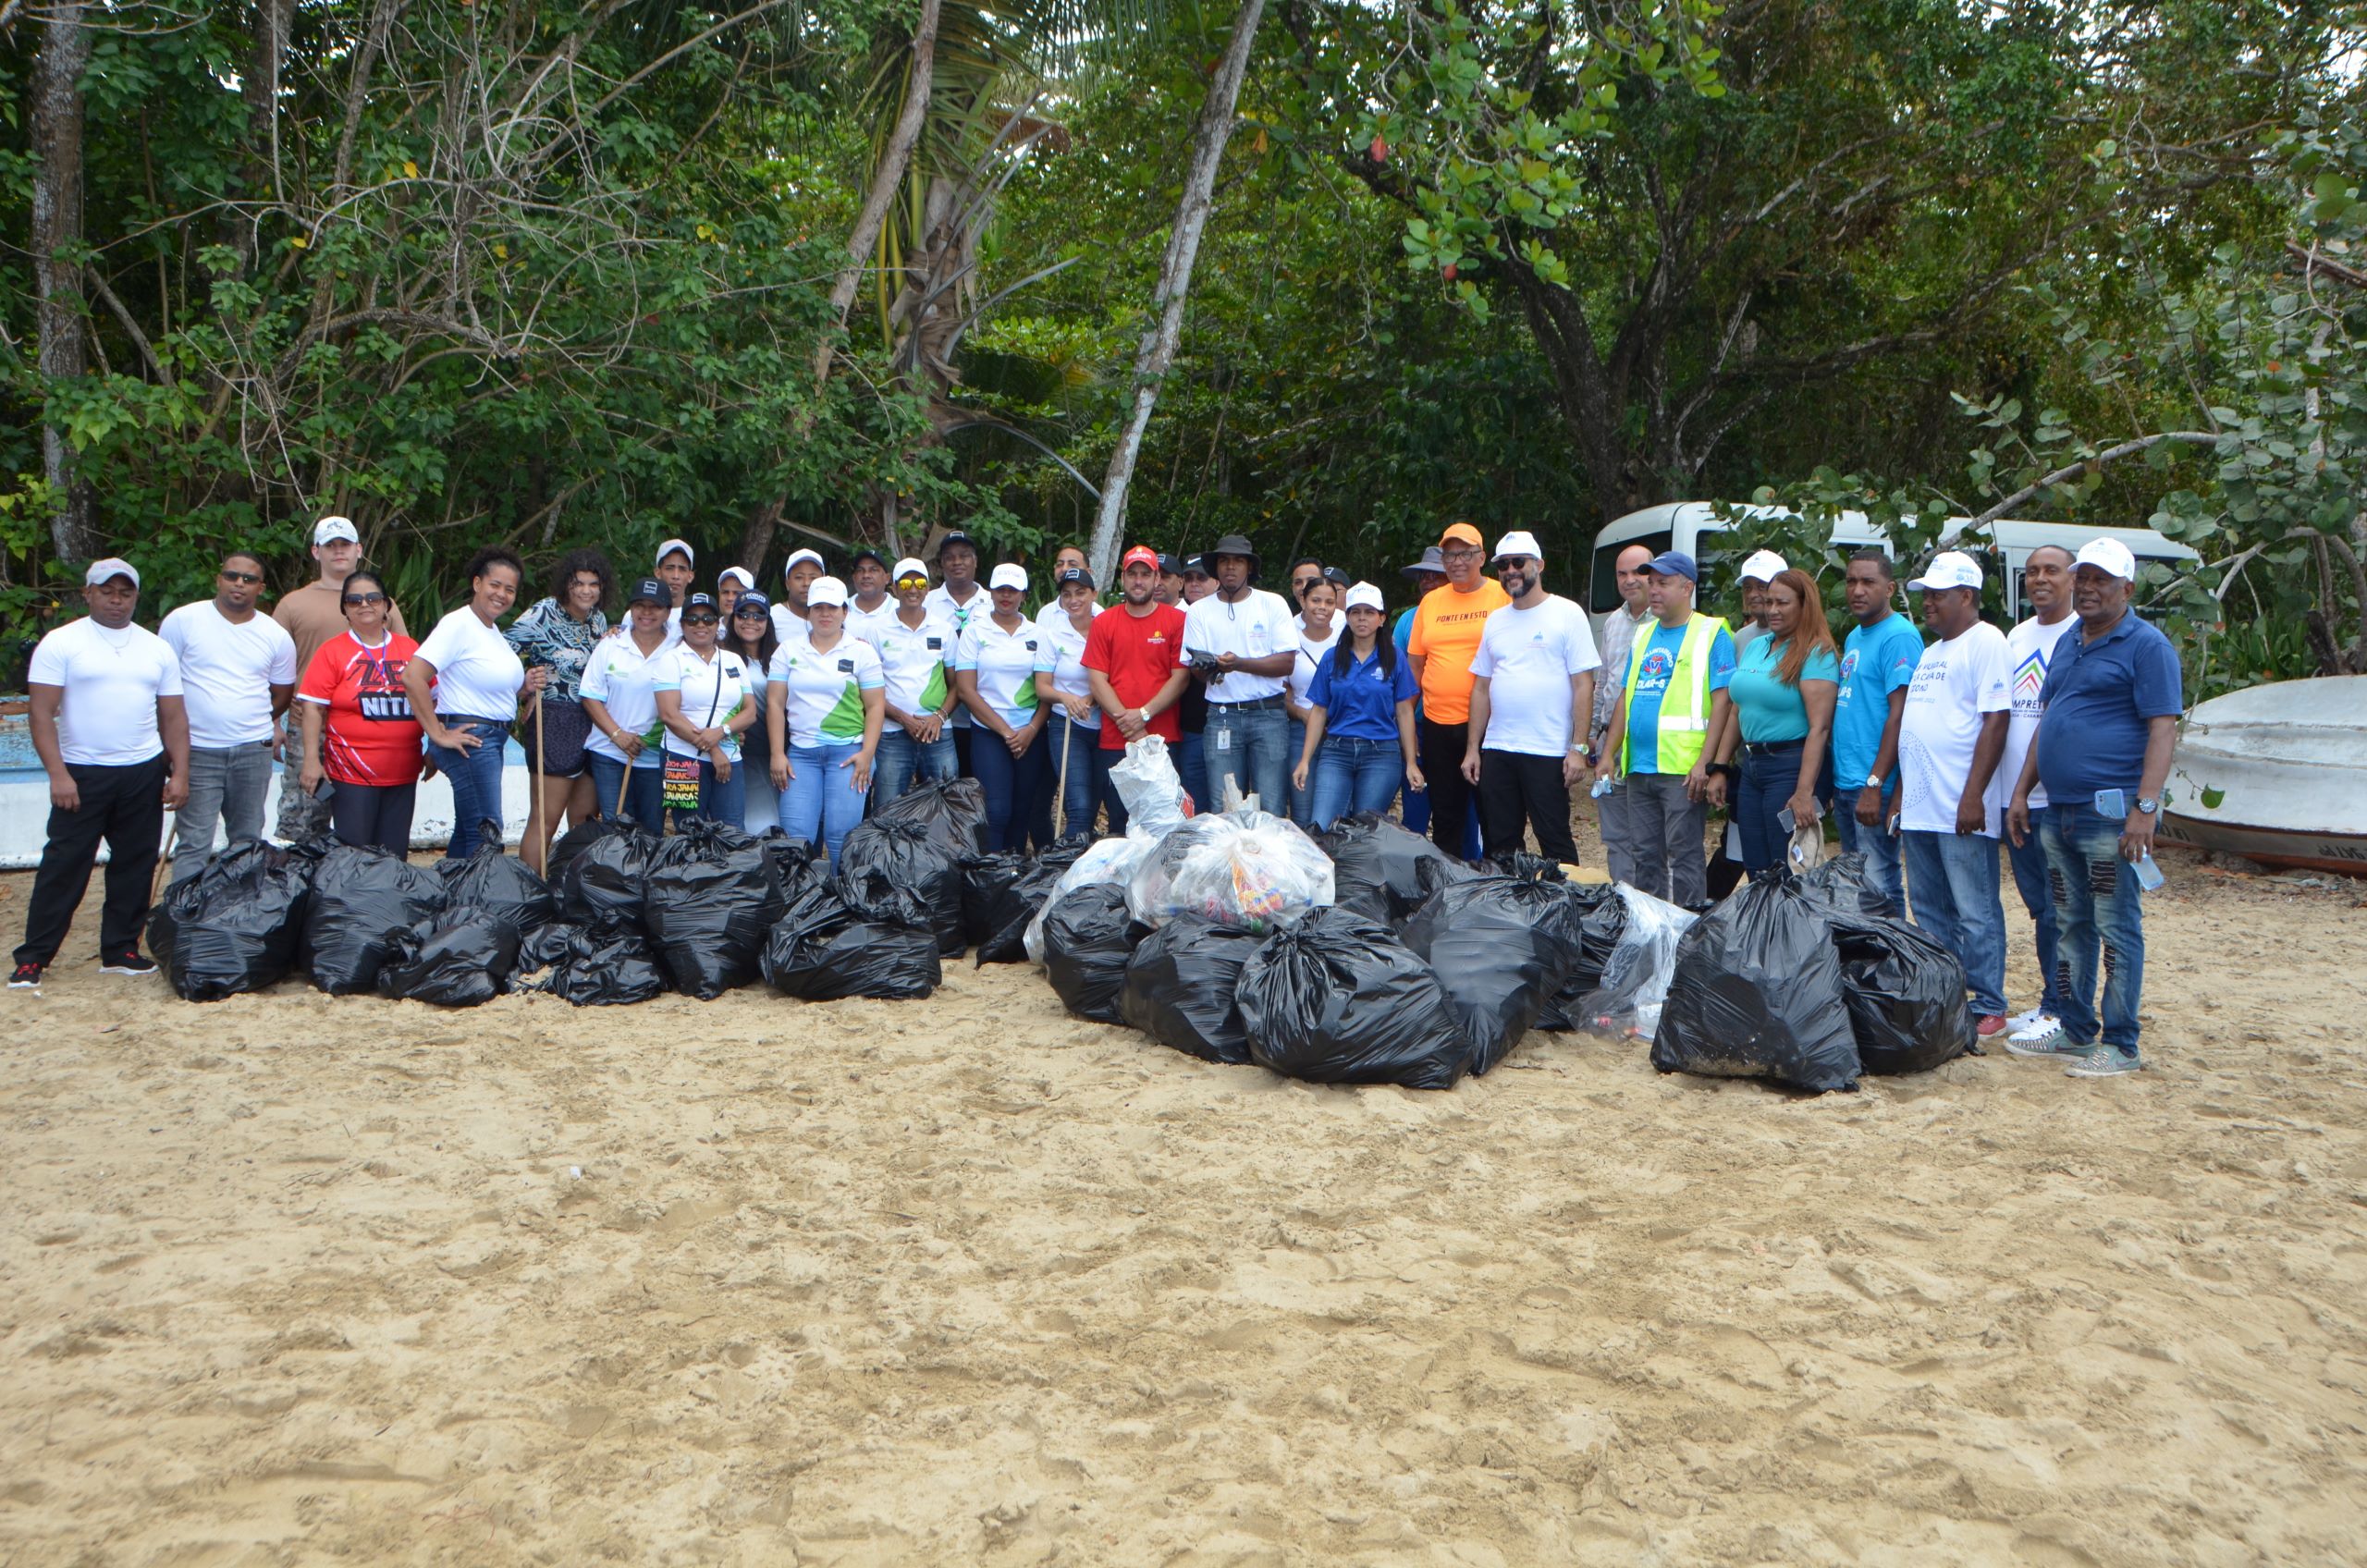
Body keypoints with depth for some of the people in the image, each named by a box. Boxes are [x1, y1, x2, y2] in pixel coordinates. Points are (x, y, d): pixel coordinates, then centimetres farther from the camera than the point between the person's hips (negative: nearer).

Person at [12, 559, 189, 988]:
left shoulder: (156, 648, 10)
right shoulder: (61, 643, -2)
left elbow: (173, 716, 11)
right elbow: (42, 713, -6)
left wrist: (180, 773, 2)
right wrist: (57, 774, -15)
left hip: (144, 774, 4)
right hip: (82, 774, -4)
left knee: (135, 866, 7)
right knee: (63, 867, -3)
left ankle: (121, 950, 17)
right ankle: (32, 959, 3)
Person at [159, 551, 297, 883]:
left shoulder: (276, 636, 7)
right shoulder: (183, 621, -1)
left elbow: (283, 693, 18)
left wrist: (262, 725, 11)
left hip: (254, 751, 3)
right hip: (197, 751, -3)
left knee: (248, 841, 11)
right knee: (194, 843, -6)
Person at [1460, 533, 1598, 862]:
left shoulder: (1567, 614, -2)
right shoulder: (1494, 621, 15)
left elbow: (1583, 685, -6)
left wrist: (1579, 747, -13)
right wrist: (1472, 748, 11)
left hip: (1548, 752, -6)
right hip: (1496, 751, 6)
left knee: (1555, 843, -1)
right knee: (1500, 846, 9)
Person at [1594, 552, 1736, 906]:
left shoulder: (1711, 633, -4)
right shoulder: (1643, 635, 18)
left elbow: (1722, 701, -10)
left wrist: (1704, 762, -18)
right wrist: (1608, 754, 13)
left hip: (1683, 770, -7)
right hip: (1639, 767, 7)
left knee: (1684, 856, -4)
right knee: (1646, 855, 11)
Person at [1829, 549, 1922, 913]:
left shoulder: (1899, 636, -11)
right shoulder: (1854, 637, 17)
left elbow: (1900, 716, -18)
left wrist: (1875, 784, -22)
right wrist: (1835, 781, 17)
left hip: (1875, 787, -9)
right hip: (1844, 784, 9)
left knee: (1878, 888, -6)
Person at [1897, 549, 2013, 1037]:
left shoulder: (1985, 642, -7)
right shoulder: (1931, 653, 20)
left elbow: (1996, 721, -16)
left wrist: (1973, 796, -21)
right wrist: (1900, 795, 19)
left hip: (1962, 811, -9)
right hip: (1919, 809, 9)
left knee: (1975, 914, -3)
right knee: (1929, 913, 13)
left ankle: (1988, 1007, 4)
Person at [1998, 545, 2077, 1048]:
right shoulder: (2017, 636, 15)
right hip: (2016, 798, 7)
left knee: (2059, 910, -4)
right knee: (2040, 906, 13)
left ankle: (2059, 1012, 3)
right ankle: (2052, 1001, 22)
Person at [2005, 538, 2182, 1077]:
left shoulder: (2146, 645, -7)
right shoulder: (2067, 643, 17)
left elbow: (2162, 730, -13)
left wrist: (2146, 808, -21)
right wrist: (2022, 791, 16)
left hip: (2110, 812, -8)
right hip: (2056, 811, 8)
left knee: (2116, 929, -2)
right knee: (2070, 926, 13)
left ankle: (2120, 1044, 5)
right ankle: (2076, 1031, 23)